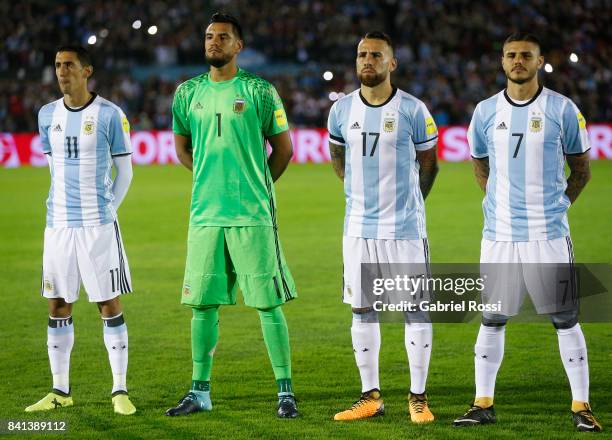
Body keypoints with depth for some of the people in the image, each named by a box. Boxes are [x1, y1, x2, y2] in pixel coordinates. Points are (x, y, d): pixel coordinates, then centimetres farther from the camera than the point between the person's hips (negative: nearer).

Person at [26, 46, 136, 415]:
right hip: (58, 224, 4)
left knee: (110, 304, -2)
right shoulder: (48, 115, 8)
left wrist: (106, 210, 0)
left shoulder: (110, 115, -5)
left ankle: (120, 390, 2)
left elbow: (124, 170, 2)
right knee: (59, 306, 5)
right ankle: (60, 390, 13)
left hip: (98, 225, -4)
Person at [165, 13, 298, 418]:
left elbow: (283, 148, 5)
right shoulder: (188, 93, 9)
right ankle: (200, 392, 16)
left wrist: (256, 186, 9)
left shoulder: (259, 91, -2)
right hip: (205, 214, 4)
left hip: (252, 215, -4)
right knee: (203, 303, 6)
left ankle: (285, 392, 3)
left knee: (268, 303, -3)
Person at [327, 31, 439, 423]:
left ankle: (418, 397, 7)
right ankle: (371, 397, 14)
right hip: (359, 226, 3)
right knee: (362, 310, 6)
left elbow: (429, 163, 8)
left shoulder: (413, 110, -7)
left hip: (405, 227, -3)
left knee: (416, 308, -1)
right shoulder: (342, 110, 2)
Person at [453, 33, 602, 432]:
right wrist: (496, 201, 11)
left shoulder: (563, 111, -1)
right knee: (492, 320, 6)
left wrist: (559, 204, 1)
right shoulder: (486, 112, 6)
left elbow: (581, 170, 9)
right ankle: (484, 404, 14)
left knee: (566, 319, 0)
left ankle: (581, 406, 5)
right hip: (499, 234, 2)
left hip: (548, 234, -2)